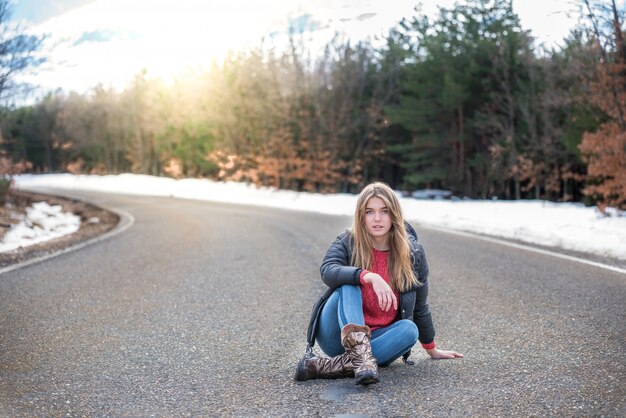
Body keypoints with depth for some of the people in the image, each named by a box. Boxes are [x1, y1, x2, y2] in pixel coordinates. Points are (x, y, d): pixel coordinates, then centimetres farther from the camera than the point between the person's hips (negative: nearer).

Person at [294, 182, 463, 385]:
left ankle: (329, 366, -38)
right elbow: (327, 270, -28)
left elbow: (419, 306, 8)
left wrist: (432, 350, 16)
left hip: (377, 338, 2)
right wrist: (369, 277, -41)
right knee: (349, 285, -26)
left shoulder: (412, 253, -2)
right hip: (338, 337, -2)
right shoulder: (347, 243, -6)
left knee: (409, 329, -29)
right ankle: (361, 356, -48)